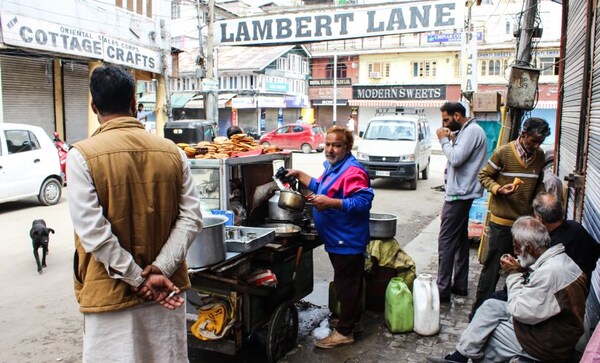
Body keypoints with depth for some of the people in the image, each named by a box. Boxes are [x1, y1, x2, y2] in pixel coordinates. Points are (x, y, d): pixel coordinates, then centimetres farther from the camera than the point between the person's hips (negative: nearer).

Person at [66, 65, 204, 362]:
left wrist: (141, 279, -12)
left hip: (111, 295, -3)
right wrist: (158, 270, -10)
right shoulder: (172, 152, -1)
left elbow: (93, 232, -17)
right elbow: (190, 219, -6)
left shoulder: (82, 155, -11)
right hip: (167, 290, 4)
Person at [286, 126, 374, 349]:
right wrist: (299, 175, 20)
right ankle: (353, 322, 35)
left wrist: (330, 203, -35)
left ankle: (344, 332, 13)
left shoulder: (352, 171, -21)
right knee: (348, 285, 21)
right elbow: (322, 188, 26)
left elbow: (363, 202, -30)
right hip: (338, 240, 10)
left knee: (346, 286, 1)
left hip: (347, 241, -10)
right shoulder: (333, 167, 13)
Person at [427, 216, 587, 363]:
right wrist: (520, 270, -7)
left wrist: (514, 274, -14)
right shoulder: (558, 258, 2)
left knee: (483, 333, 2)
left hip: (547, 344, -9)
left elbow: (520, 312, -24)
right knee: (491, 305, 6)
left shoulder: (550, 272, -30)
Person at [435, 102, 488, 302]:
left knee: (446, 241, -8)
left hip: (459, 195, -11)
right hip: (462, 193, 11)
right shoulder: (467, 131, 17)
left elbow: (456, 158, -23)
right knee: (460, 238, 14)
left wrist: (444, 140, -10)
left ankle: (443, 289, -4)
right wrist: (449, 140, 3)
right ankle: (460, 284, 23)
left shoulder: (472, 131, -14)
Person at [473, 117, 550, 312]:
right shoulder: (503, 153, -10)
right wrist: (498, 189, -20)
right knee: (493, 267, -1)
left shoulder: (539, 156, 7)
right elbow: (484, 176, -3)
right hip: (502, 222, -5)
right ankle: (480, 309, 10)